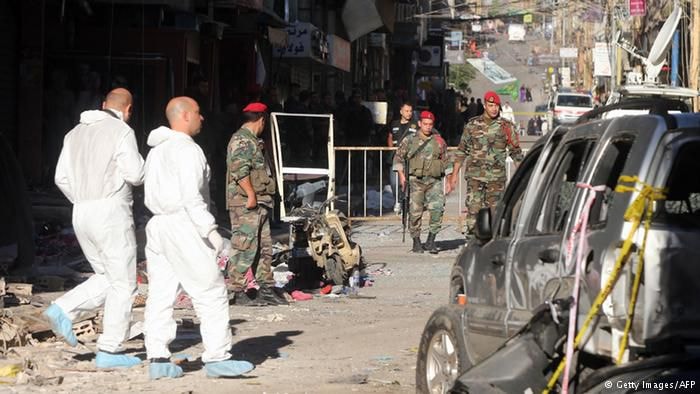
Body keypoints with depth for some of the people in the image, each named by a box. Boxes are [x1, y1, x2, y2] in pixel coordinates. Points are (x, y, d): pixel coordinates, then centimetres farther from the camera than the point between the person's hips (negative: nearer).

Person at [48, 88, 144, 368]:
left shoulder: (76, 133, 14)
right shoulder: (121, 132, -7)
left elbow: (62, 178, 12)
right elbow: (135, 175, -13)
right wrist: (138, 161, 8)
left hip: (81, 214, 7)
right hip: (111, 212, -7)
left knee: (106, 278, 18)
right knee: (123, 284, 1)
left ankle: (63, 310, -1)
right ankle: (110, 351, 0)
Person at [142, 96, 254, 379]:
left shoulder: (157, 151, 19)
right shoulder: (187, 150, -11)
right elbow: (191, 196, -20)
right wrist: (209, 230, -19)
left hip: (157, 225, 10)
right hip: (183, 226, -10)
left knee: (160, 296, 5)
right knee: (211, 293, -4)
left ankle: (158, 359, 3)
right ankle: (216, 358, -5)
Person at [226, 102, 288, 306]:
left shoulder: (252, 141, 23)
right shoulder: (241, 140, -11)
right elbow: (239, 170, -22)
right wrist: (251, 195, -22)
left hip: (259, 205, 11)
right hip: (245, 204, -11)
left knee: (264, 247, 13)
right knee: (244, 248, -10)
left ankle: (266, 289, 19)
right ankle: (239, 292, -9)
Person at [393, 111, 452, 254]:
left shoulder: (439, 141, 10)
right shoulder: (410, 140, 4)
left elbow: (446, 161, 17)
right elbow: (398, 157, 8)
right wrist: (401, 174, -4)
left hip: (434, 181, 1)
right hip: (416, 180, -1)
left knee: (438, 208, -16)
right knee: (415, 211, -3)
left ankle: (431, 240, -7)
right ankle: (416, 242, 12)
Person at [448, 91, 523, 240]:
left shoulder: (506, 126, 4)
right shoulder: (472, 125, 5)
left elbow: (516, 152, 8)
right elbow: (461, 151, 11)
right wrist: (455, 174, 8)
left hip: (496, 176, 0)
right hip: (475, 175, 0)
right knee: (473, 208, -7)